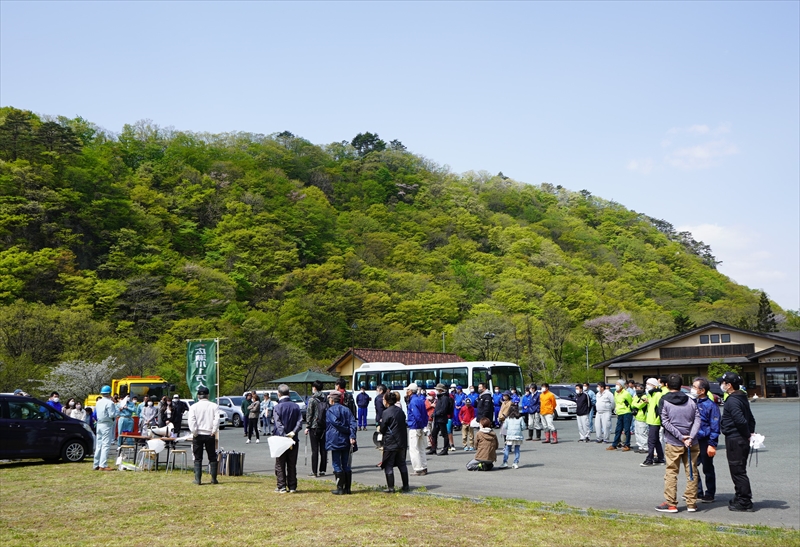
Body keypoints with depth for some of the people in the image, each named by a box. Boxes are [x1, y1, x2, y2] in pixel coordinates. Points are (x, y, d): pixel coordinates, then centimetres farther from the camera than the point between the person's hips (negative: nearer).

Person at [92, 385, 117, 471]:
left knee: (98, 445, 13)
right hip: (107, 425, -8)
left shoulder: (98, 402, 10)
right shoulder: (110, 403, -14)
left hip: (99, 424, 8)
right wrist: (115, 415, 2)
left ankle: (96, 465, 18)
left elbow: (96, 412, 17)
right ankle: (103, 466, -9)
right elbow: (112, 415, -17)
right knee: (106, 445, -6)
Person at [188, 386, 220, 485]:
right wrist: (213, 431, -6)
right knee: (212, 458, 10)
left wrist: (194, 432, -7)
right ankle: (214, 479, 8)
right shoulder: (214, 406, -1)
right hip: (210, 435, 1)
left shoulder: (193, 407, -2)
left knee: (198, 458, 7)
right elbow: (217, 419, -10)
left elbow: (191, 421, -11)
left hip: (198, 435, 0)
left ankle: (198, 479, 1)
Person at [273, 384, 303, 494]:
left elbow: (279, 424, -17)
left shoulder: (277, 407, -8)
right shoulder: (296, 406, 3)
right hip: (293, 440, 3)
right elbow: (300, 421, -7)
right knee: (292, 465, 10)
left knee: (280, 465, 6)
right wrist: (293, 432, -15)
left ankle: (282, 487, 5)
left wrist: (285, 436, -21)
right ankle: (292, 487, 11)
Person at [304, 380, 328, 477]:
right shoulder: (325, 399, 7)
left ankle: (314, 471, -3)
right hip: (324, 427, 5)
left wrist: (308, 427, -3)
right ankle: (322, 470, 9)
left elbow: (309, 414, -10)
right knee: (323, 449, 7)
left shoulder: (312, 400, -9)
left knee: (315, 450, -3)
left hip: (314, 426, -5)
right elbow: (328, 412, 9)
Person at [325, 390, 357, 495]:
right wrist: (352, 436, -12)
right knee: (346, 466, 10)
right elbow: (353, 423, -3)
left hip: (335, 442, -5)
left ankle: (340, 488, 1)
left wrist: (348, 431, -9)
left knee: (337, 466, 1)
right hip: (346, 442, 5)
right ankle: (347, 488, 12)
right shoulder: (346, 410, 9)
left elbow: (336, 423, -18)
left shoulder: (330, 410, -6)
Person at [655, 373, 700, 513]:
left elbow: (665, 422, -10)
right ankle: (691, 503, 13)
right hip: (692, 443, 3)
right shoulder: (690, 400, 8)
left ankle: (671, 504, 4)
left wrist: (680, 436, -11)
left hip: (673, 443, -3)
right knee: (692, 472, 9)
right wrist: (690, 437, -11)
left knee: (671, 473, 3)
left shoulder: (664, 401, -2)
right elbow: (697, 420, -2)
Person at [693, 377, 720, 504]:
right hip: (692, 441, 6)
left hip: (705, 442, -6)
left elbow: (715, 427, -11)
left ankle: (710, 494, 18)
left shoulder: (710, 405, -12)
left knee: (707, 469, 6)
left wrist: (712, 444, -16)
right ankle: (697, 492, 22)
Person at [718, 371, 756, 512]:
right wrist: (750, 433, 11)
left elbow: (741, 421, -27)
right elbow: (751, 419, 18)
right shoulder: (742, 398, 14)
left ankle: (745, 503, 3)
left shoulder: (732, 401, -18)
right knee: (738, 471, 18)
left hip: (735, 441, -10)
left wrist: (748, 435, -14)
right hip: (742, 440, 10)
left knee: (738, 471, -3)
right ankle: (740, 499, 26)